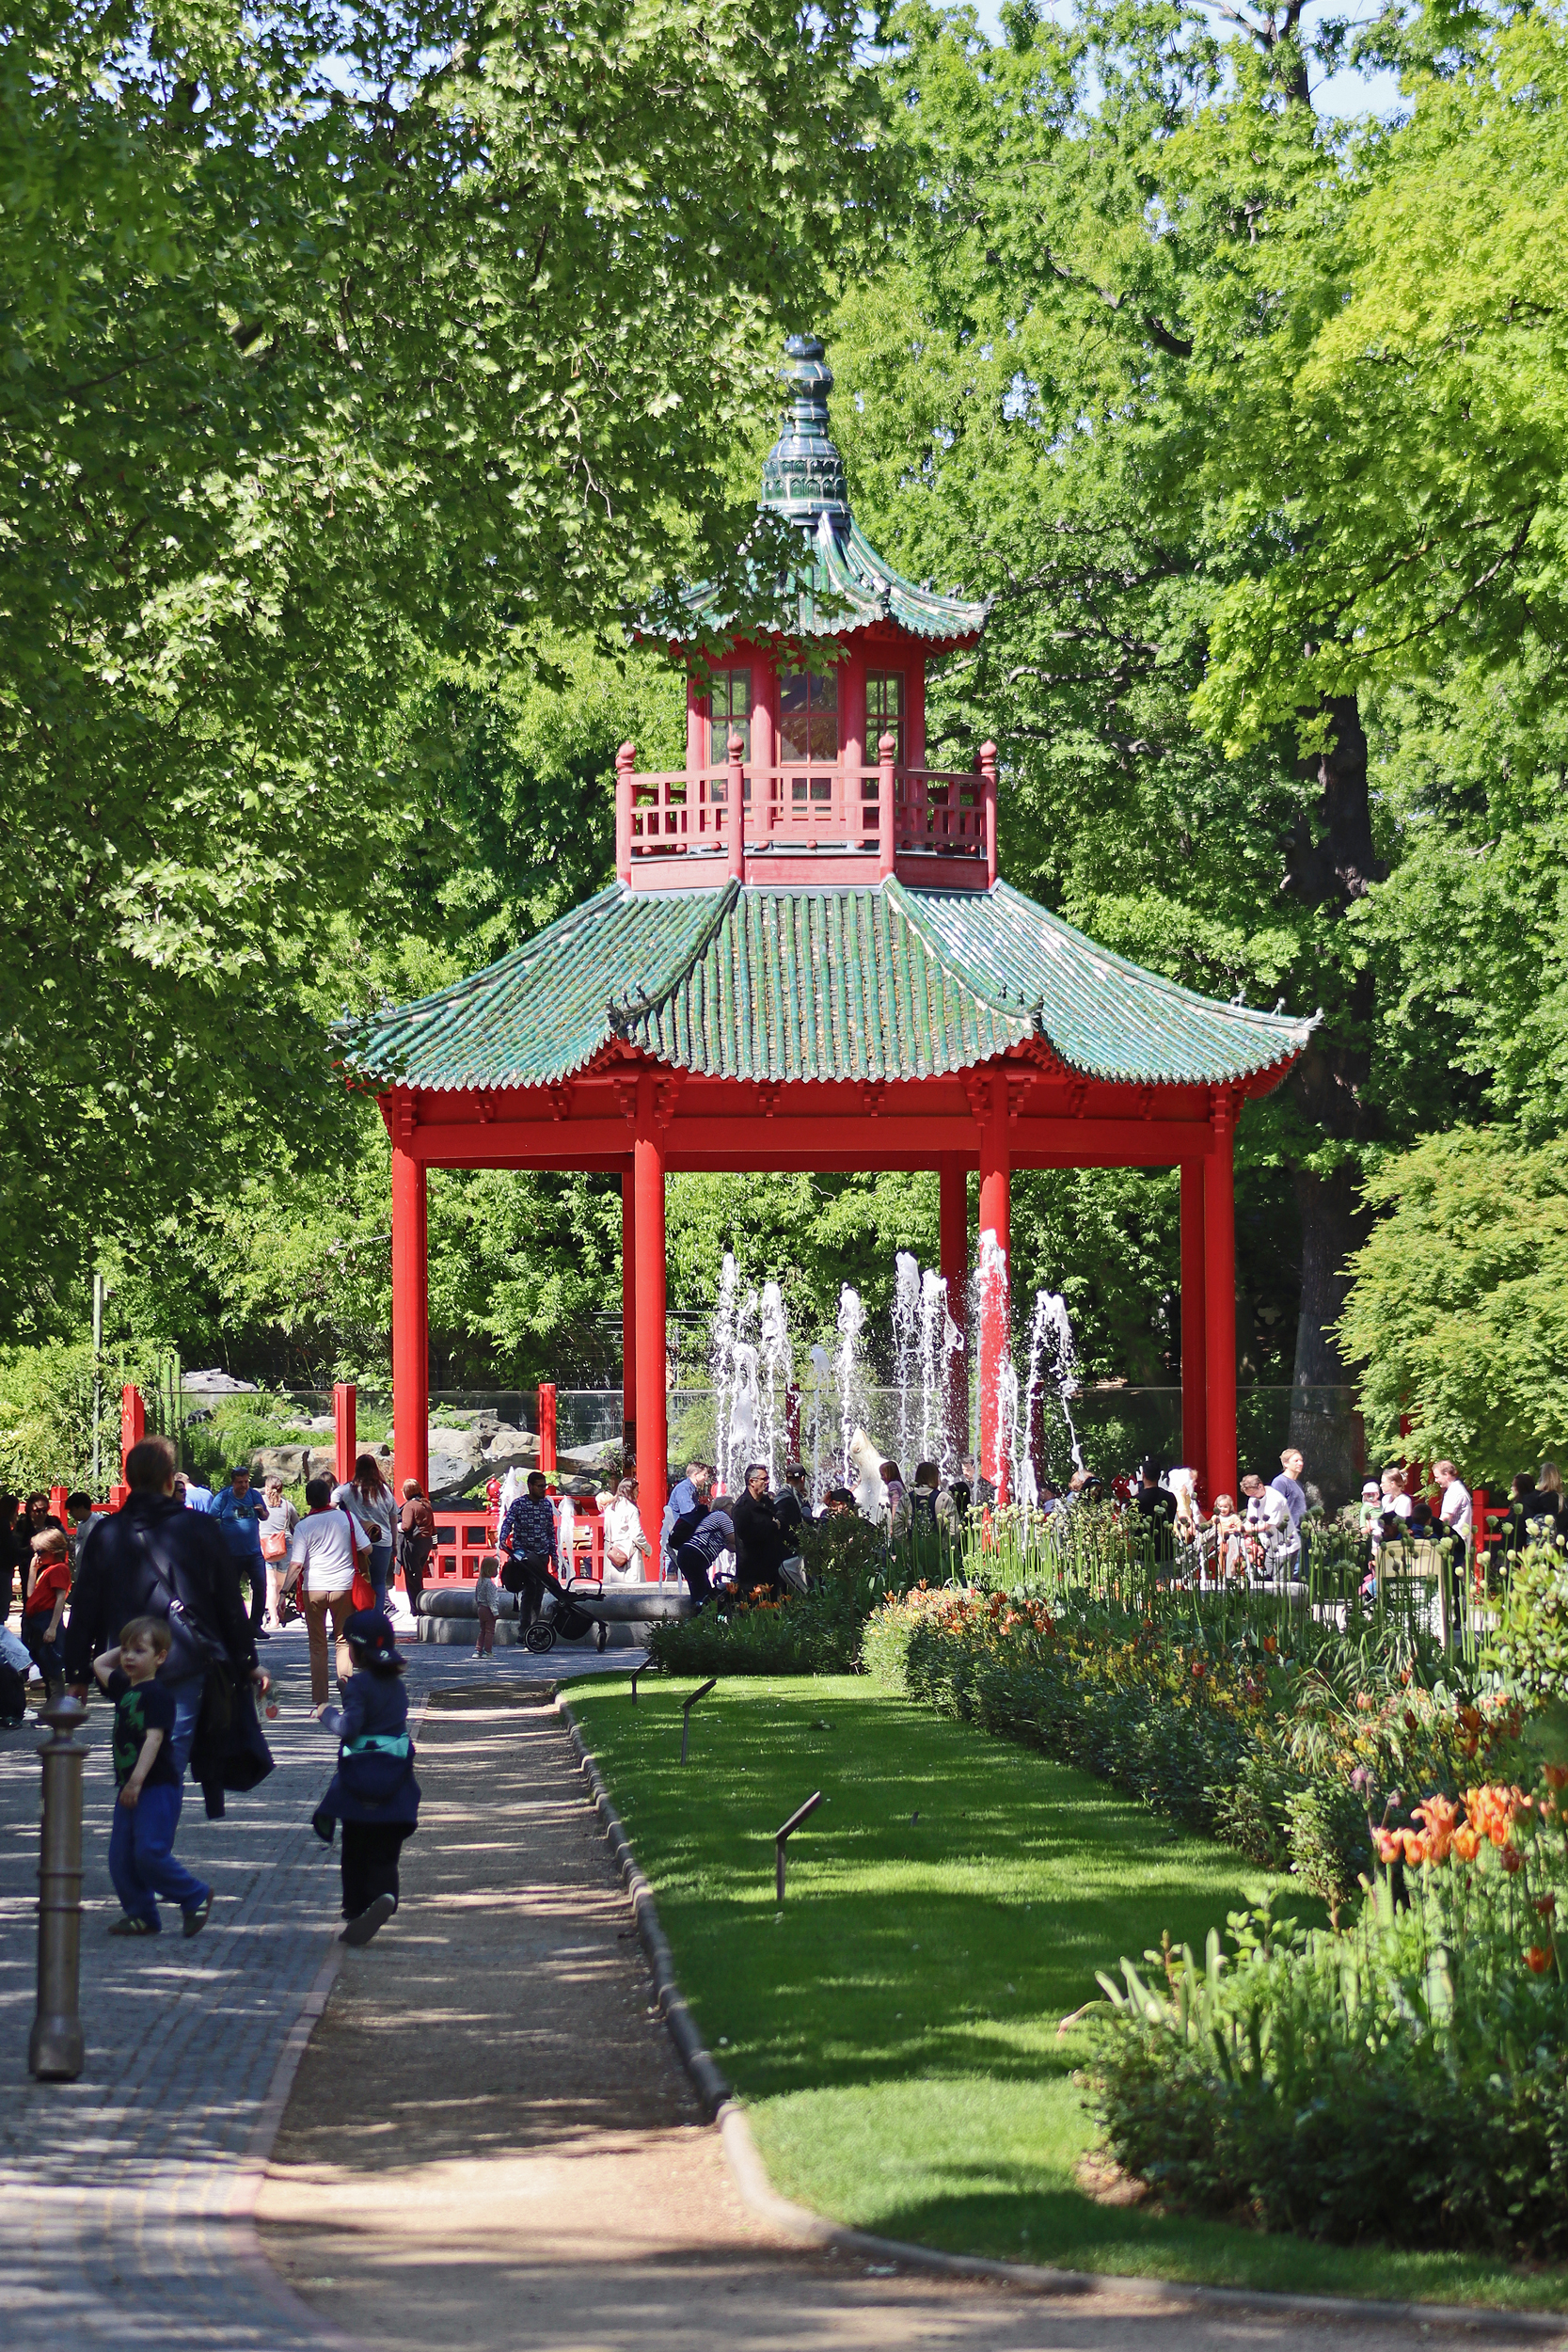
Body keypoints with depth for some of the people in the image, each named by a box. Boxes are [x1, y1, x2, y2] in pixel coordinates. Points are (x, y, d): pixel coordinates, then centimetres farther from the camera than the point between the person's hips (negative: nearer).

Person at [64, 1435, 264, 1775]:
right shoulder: (197, 1528, 1)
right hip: (186, 1667, -2)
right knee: (173, 1758, -6)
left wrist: (77, 1675, 13)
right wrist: (248, 1664, 12)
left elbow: (83, 1611, 6)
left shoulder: (103, 1534, 4)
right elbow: (230, 1603, 5)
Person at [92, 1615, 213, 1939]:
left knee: (150, 1853, -14)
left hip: (158, 1787, -9)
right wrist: (121, 1649, 18)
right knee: (120, 1857, 5)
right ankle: (141, 1915, 14)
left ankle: (196, 1897, 3)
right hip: (129, 1787, 9)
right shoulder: (124, 1688, 13)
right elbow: (99, 1664, 32)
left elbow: (154, 1738, -22)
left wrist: (137, 1780, -28)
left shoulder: (157, 1694, -13)